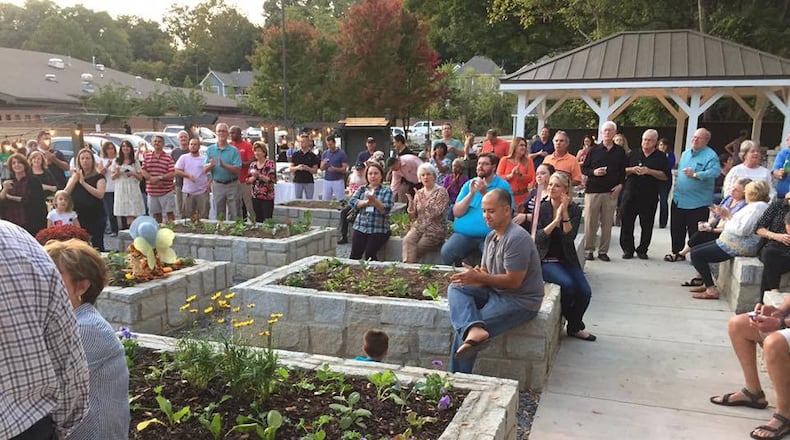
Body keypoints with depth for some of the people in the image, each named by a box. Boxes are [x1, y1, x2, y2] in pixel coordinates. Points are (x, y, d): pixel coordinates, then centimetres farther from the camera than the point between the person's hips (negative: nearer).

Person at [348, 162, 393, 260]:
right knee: (355, 254, -17)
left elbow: (386, 209, -7)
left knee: (369, 254, -22)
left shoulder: (386, 191, 8)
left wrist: (374, 200, -23)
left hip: (379, 229, -2)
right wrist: (366, 202, -14)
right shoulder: (362, 189, 17)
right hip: (360, 227, 2)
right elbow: (352, 201, 0)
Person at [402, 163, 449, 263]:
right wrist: (411, 203, -7)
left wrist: (424, 202, -21)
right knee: (407, 240, -27)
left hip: (435, 230, -4)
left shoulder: (441, 192, -3)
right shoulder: (419, 193, 13)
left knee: (417, 249, -22)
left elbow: (435, 214, -13)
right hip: (419, 227, 4)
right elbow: (413, 216, 11)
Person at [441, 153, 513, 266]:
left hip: (489, 234, -3)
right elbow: (456, 213, 5)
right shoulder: (469, 184, 14)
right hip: (464, 233, 3)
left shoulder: (503, 185, 3)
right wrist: (471, 193, -8)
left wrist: (485, 193, -14)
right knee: (446, 252, -22)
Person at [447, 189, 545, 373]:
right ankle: (474, 329, -34)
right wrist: (471, 277, -13)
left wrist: (478, 277, -20)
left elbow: (513, 281, -23)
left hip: (521, 301, -9)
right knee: (456, 288, -11)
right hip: (495, 291, 9)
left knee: (462, 332, -18)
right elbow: (484, 273, 11)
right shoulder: (491, 236, 9)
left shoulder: (517, 238, -20)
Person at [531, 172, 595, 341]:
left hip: (567, 260, 3)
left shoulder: (575, 210, 2)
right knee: (567, 284, -28)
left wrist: (565, 213, -19)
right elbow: (537, 238, -11)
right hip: (545, 260, -2)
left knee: (585, 292, -18)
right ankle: (574, 323, 2)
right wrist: (556, 219, -19)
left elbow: (570, 237, -12)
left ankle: (574, 327, 12)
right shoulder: (541, 208, -1)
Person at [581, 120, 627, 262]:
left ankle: (603, 251, 11)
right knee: (590, 222, 0)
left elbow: (623, 171, 11)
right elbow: (584, 169, 6)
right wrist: (594, 172, -13)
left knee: (607, 223, 3)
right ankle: (588, 249, 9)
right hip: (593, 190, -1)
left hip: (611, 192, 1)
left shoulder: (620, 151, 9)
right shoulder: (594, 150, 6)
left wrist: (620, 185, -3)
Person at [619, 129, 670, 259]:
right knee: (627, 223, 1)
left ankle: (642, 250, 16)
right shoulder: (633, 153, 10)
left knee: (647, 225, 5)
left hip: (649, 196, -1)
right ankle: (628, 249, 11)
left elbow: (666, 176, -4)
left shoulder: (661, 157, 5)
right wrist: (632, 170, -11)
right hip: (631, 194, 1)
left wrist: (649, 171, -15)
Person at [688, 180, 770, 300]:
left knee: (697, 255, -14)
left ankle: (711, 290, -11)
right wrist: (728, 217, 10)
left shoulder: (758, 207, -16)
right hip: (733, 241, 11)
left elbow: (743, 230, -24)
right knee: (695, 250, 11)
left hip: (740, 246, -11)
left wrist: (728, 224, -8)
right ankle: (707, 284, 15)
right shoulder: (753, 205, 18)